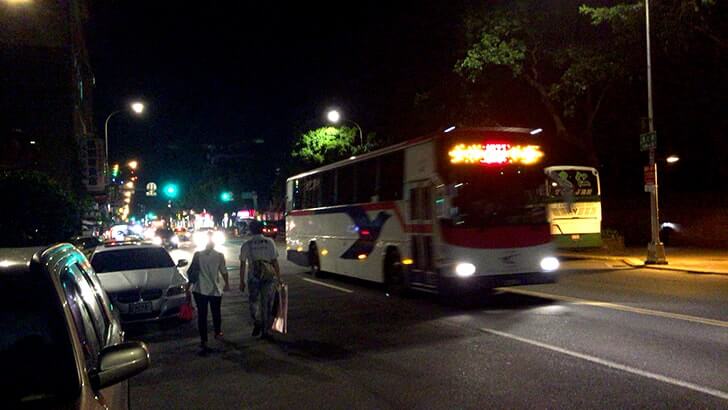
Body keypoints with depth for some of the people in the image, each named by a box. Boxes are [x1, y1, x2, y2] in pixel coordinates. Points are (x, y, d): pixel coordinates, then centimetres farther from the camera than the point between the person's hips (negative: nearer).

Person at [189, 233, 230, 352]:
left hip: (200, 290, 0)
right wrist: (227, 284, 14)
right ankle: (218, 333, 37)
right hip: (215, 290, 0)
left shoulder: (197, 254, -4)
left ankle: (203, 340, 2)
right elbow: (224, 272, -1)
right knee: (216, 313, 19)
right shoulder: (219, 256, -6)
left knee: (202, 314, 4)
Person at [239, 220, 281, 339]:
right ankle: (266, 330, 14)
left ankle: (257, 323, -2)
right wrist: (279, 278, 4)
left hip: (253, 277, 0)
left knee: (253, 302, 18)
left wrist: (242, 281, 8)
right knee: (267, 304, 10)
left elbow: (243, 265, 1)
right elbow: (275, 262, -3)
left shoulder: (246, 245, 0)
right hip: (269, 277, 0)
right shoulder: (270, 242, -1)